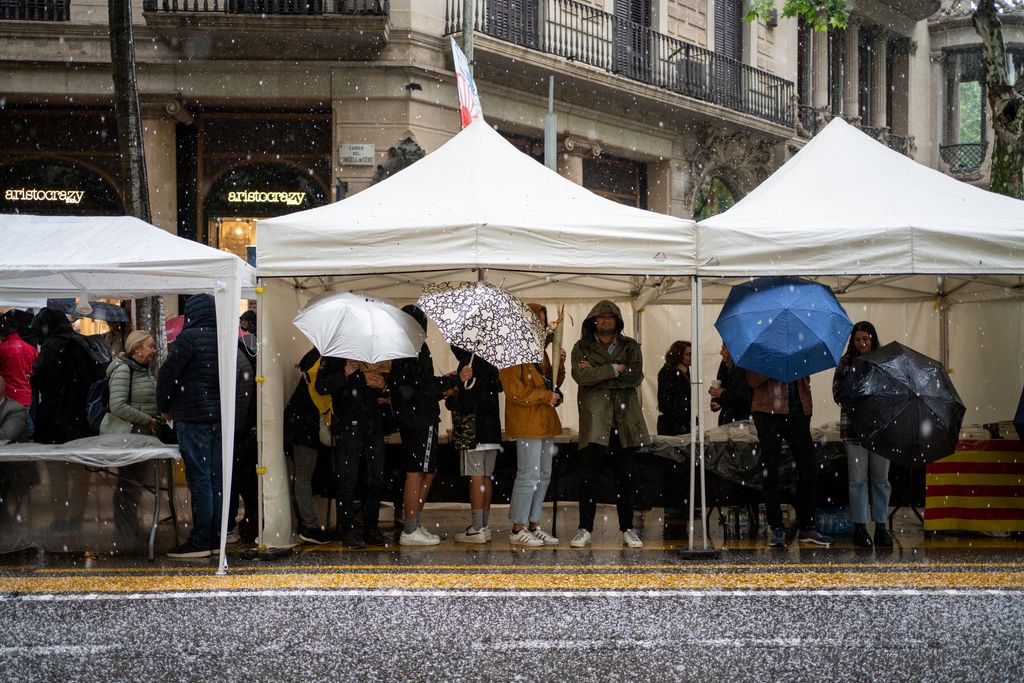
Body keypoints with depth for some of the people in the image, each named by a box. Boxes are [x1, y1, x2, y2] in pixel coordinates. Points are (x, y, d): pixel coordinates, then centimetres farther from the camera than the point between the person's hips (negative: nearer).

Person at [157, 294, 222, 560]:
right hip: (221, 416, 7)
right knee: (217, 478, 10)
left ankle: (200, 542, -4)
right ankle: (216, 536, 15)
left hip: (194, 418, -7)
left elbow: (167, 374, -10)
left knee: (199, 479, -5)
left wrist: (164, 407, 4)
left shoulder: (189, 337, -11)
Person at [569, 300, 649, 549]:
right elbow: (580, 375, -11)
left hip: (624, 420, 2)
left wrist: (597, 374, -8)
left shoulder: (630, 346, 12)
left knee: (624, 477, 5)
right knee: (588, 477, -5)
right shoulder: (582, 348, 8)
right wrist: (615, 369, -11)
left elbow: (635, 376, -5)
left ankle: (627, 529, 12)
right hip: (594, 419, -2)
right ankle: (585, 530, 2)